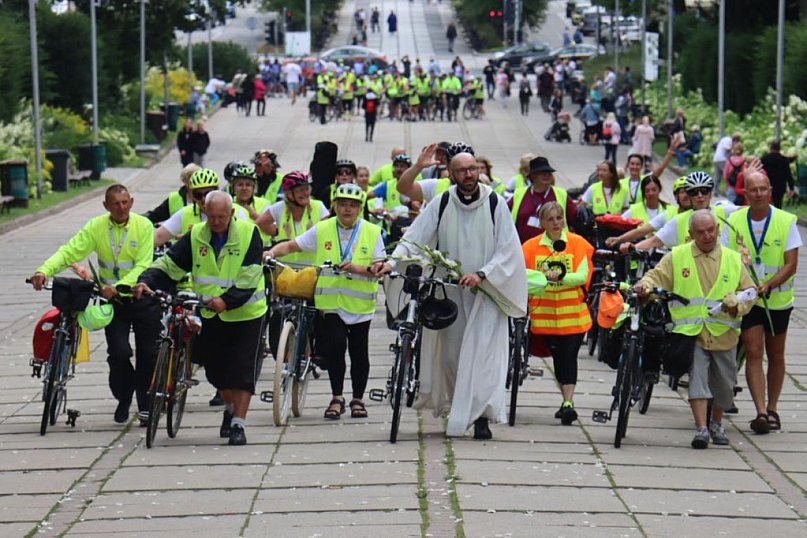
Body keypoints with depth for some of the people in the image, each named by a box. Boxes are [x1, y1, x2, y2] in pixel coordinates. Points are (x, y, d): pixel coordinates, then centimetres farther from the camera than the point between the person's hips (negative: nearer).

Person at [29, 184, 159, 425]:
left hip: (141, 297, -1)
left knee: (148, 354, 2)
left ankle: (145, 405, 19)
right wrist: (44, 271, -30)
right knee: (119, 352, -11)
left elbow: (142, 266, -17)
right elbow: (69, 252, -13)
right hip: (113, 300, 1)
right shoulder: (96, 227, -4)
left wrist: (118, 287, -31)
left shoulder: (143, 226, -10)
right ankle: (123, 401, 12)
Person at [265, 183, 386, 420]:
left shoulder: (372, 232, 2)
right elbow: (291, 245, 6)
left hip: (360, 303, 1)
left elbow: (378, 268, -3)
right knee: (335, 344, -15)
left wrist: (357, 268, -20)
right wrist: (272, 252, -13)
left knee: (358, 350, 6)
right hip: (330, 301, 0)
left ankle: (358, 399, 23)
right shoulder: (322, 230, 4)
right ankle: (337, 397, 1)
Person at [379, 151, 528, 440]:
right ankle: (457, 411, 19)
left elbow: (508, 250, -4)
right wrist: (392, 261, -18)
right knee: (451, 350, 4)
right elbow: (414, 239, -1)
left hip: (486, 291, -2)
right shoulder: (441, 205, 3)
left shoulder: (494, 204, -2)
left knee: (482, 350, -11)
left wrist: (481, 274, -17)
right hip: (451, 291, 2)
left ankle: (480, 416, -12)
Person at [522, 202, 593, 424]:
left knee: (569, 356, -7)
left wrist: (560, 277, -25)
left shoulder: (577, 243, -2)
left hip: (573, 313, -2)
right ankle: (567, 401, 19)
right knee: (557, 357, 9)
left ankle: (568, 403, -11)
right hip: (545, 313, 2)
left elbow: (583, 276, -10)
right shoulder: (532, 246, 2)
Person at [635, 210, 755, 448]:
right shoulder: (677, 257, 6)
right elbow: (657, 276, 0)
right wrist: (645, 285, -23)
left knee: (724, 384, 11)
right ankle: (701, 429, -17)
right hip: (691, 332, -2)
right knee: (697, 377, -15)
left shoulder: (733, 260, 10)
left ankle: (717, 424, 32)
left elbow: (749, 292, 11)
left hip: (723, 334, 2)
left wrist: (737, 305, -10)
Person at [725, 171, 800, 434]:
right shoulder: (734, 221, -3)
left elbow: (791, 265, -9)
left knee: (775, 356, 10)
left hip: (778, 299, 0)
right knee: (753, 353, -11)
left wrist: (768, 285, -23)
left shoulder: (786, 222, -7)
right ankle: (760, 412, -14)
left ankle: (772, 409, 23)